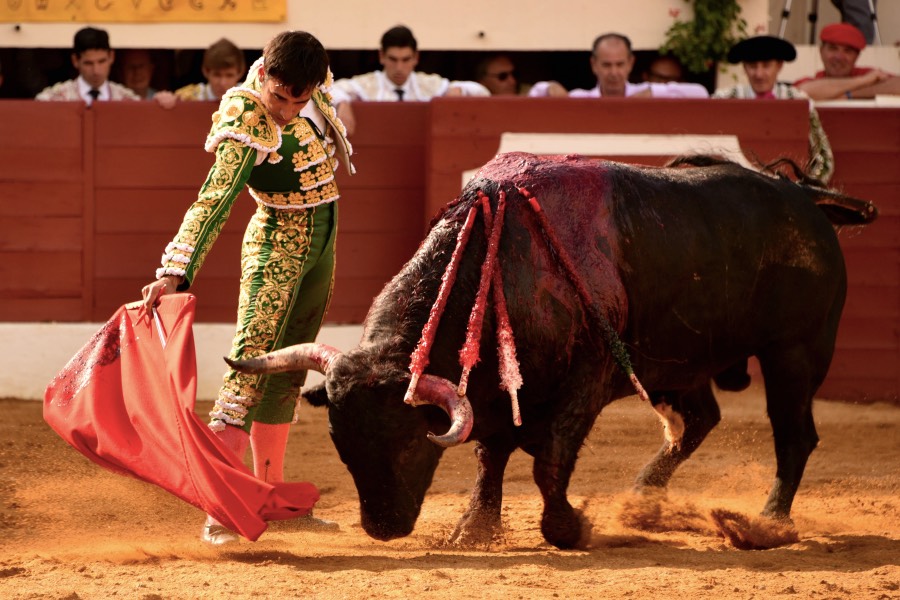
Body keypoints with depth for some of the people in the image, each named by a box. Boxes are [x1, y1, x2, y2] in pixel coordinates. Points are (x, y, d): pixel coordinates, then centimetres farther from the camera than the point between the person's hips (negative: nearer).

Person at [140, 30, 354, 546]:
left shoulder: (312, 84, -6)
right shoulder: (249, 130, -25)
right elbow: (213, 202, -32)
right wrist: (176, 272, -39)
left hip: (322, 241, 8)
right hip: (277, 245, -8)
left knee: (288, 370, 13)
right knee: (251, 366, -17)